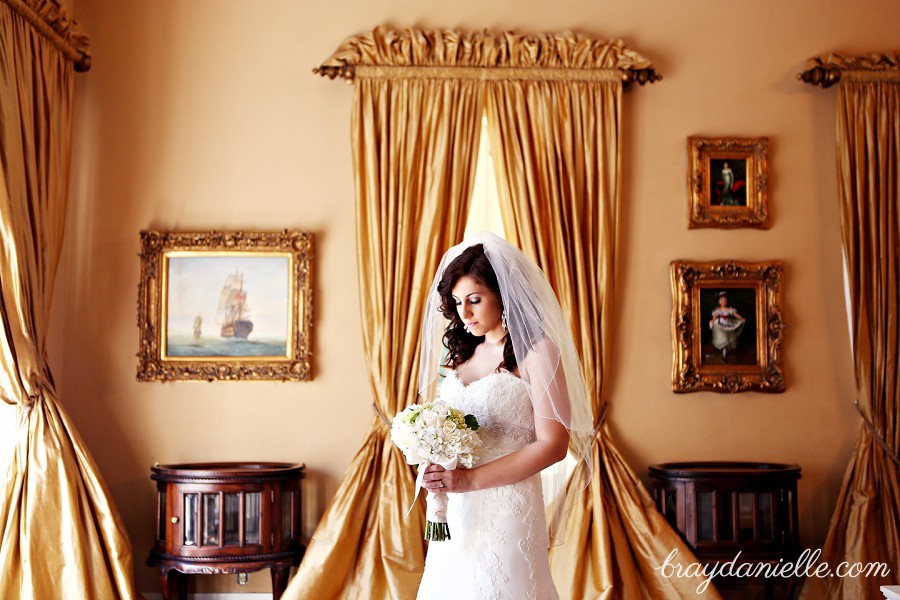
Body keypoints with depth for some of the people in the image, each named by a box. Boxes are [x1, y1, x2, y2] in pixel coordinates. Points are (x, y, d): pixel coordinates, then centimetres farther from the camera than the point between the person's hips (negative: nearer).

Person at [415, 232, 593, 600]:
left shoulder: (536, 352, -8)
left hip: (506, 510, -6)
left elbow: (552, 444, -14)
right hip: (455, 511, 6)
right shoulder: (462, 352, 12)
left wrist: (469, 479, -19)